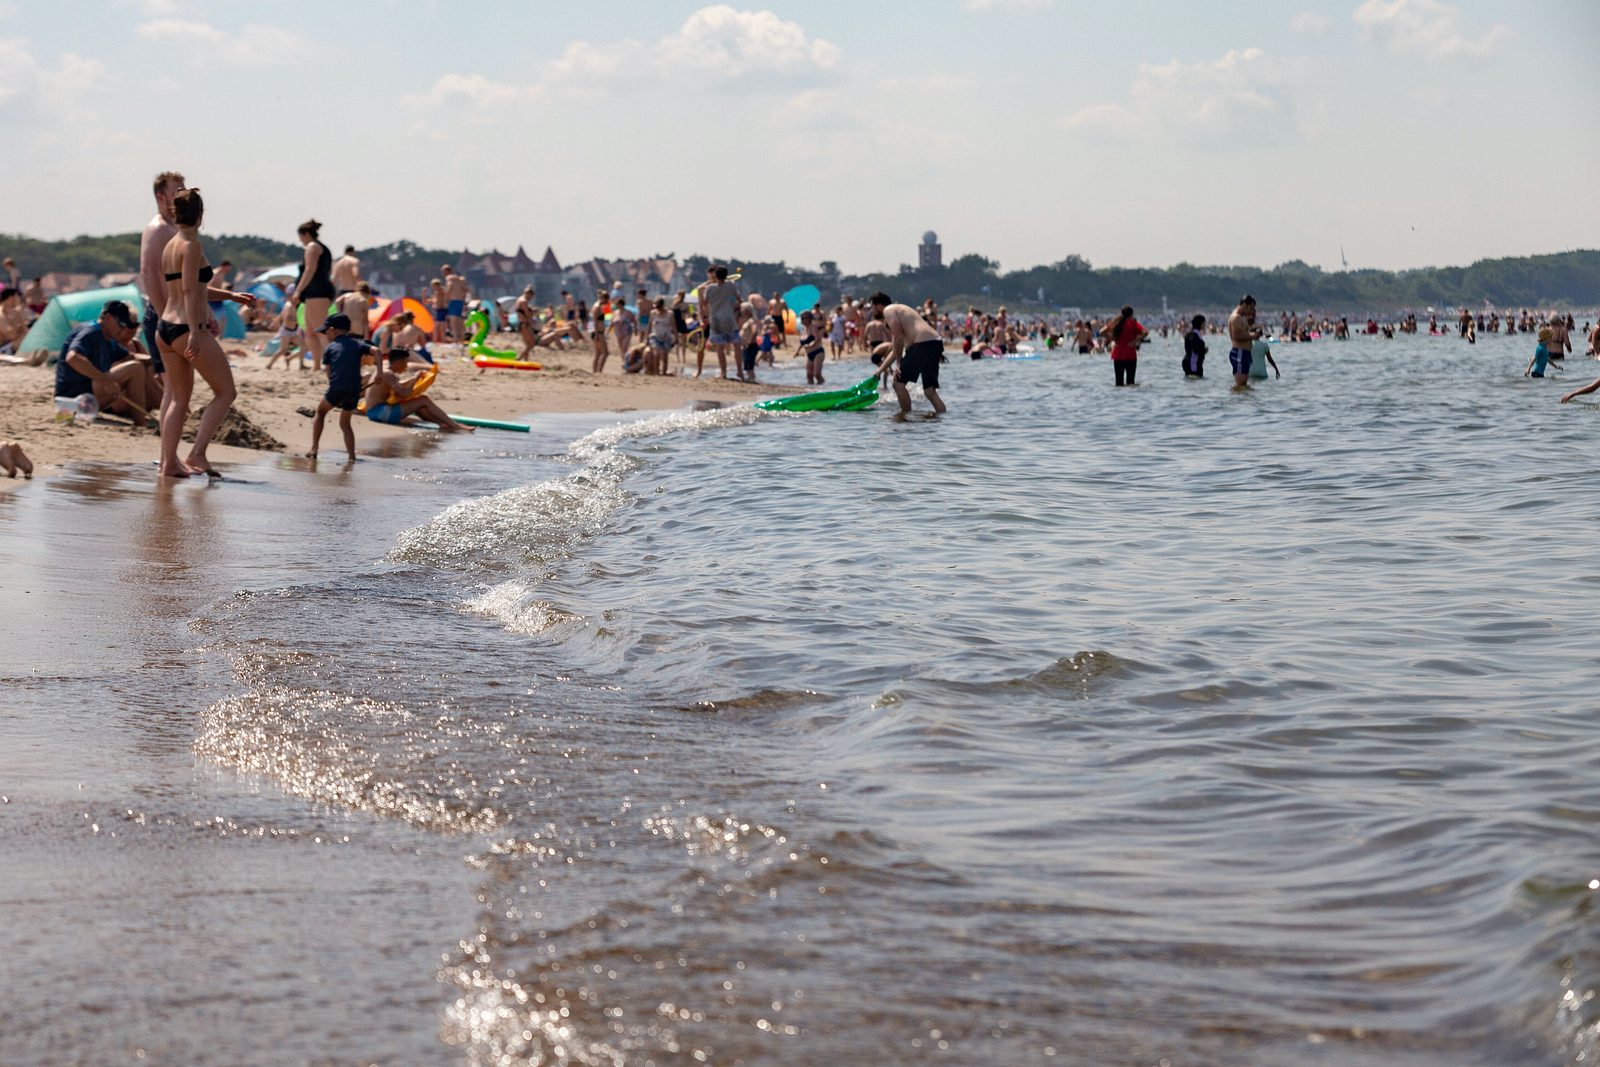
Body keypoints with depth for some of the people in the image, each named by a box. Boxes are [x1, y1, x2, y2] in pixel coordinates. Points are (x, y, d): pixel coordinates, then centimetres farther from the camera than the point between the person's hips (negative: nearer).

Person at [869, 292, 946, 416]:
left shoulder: (888, 310, 3)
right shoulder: (900, 310, 32)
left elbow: (898, 338, -10)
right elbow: (896, 348, 35)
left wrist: (898, 363, -5)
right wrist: (880, 370, 35)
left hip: (922, 344, -9)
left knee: (899, 383, -3)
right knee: (930, 391, 12)